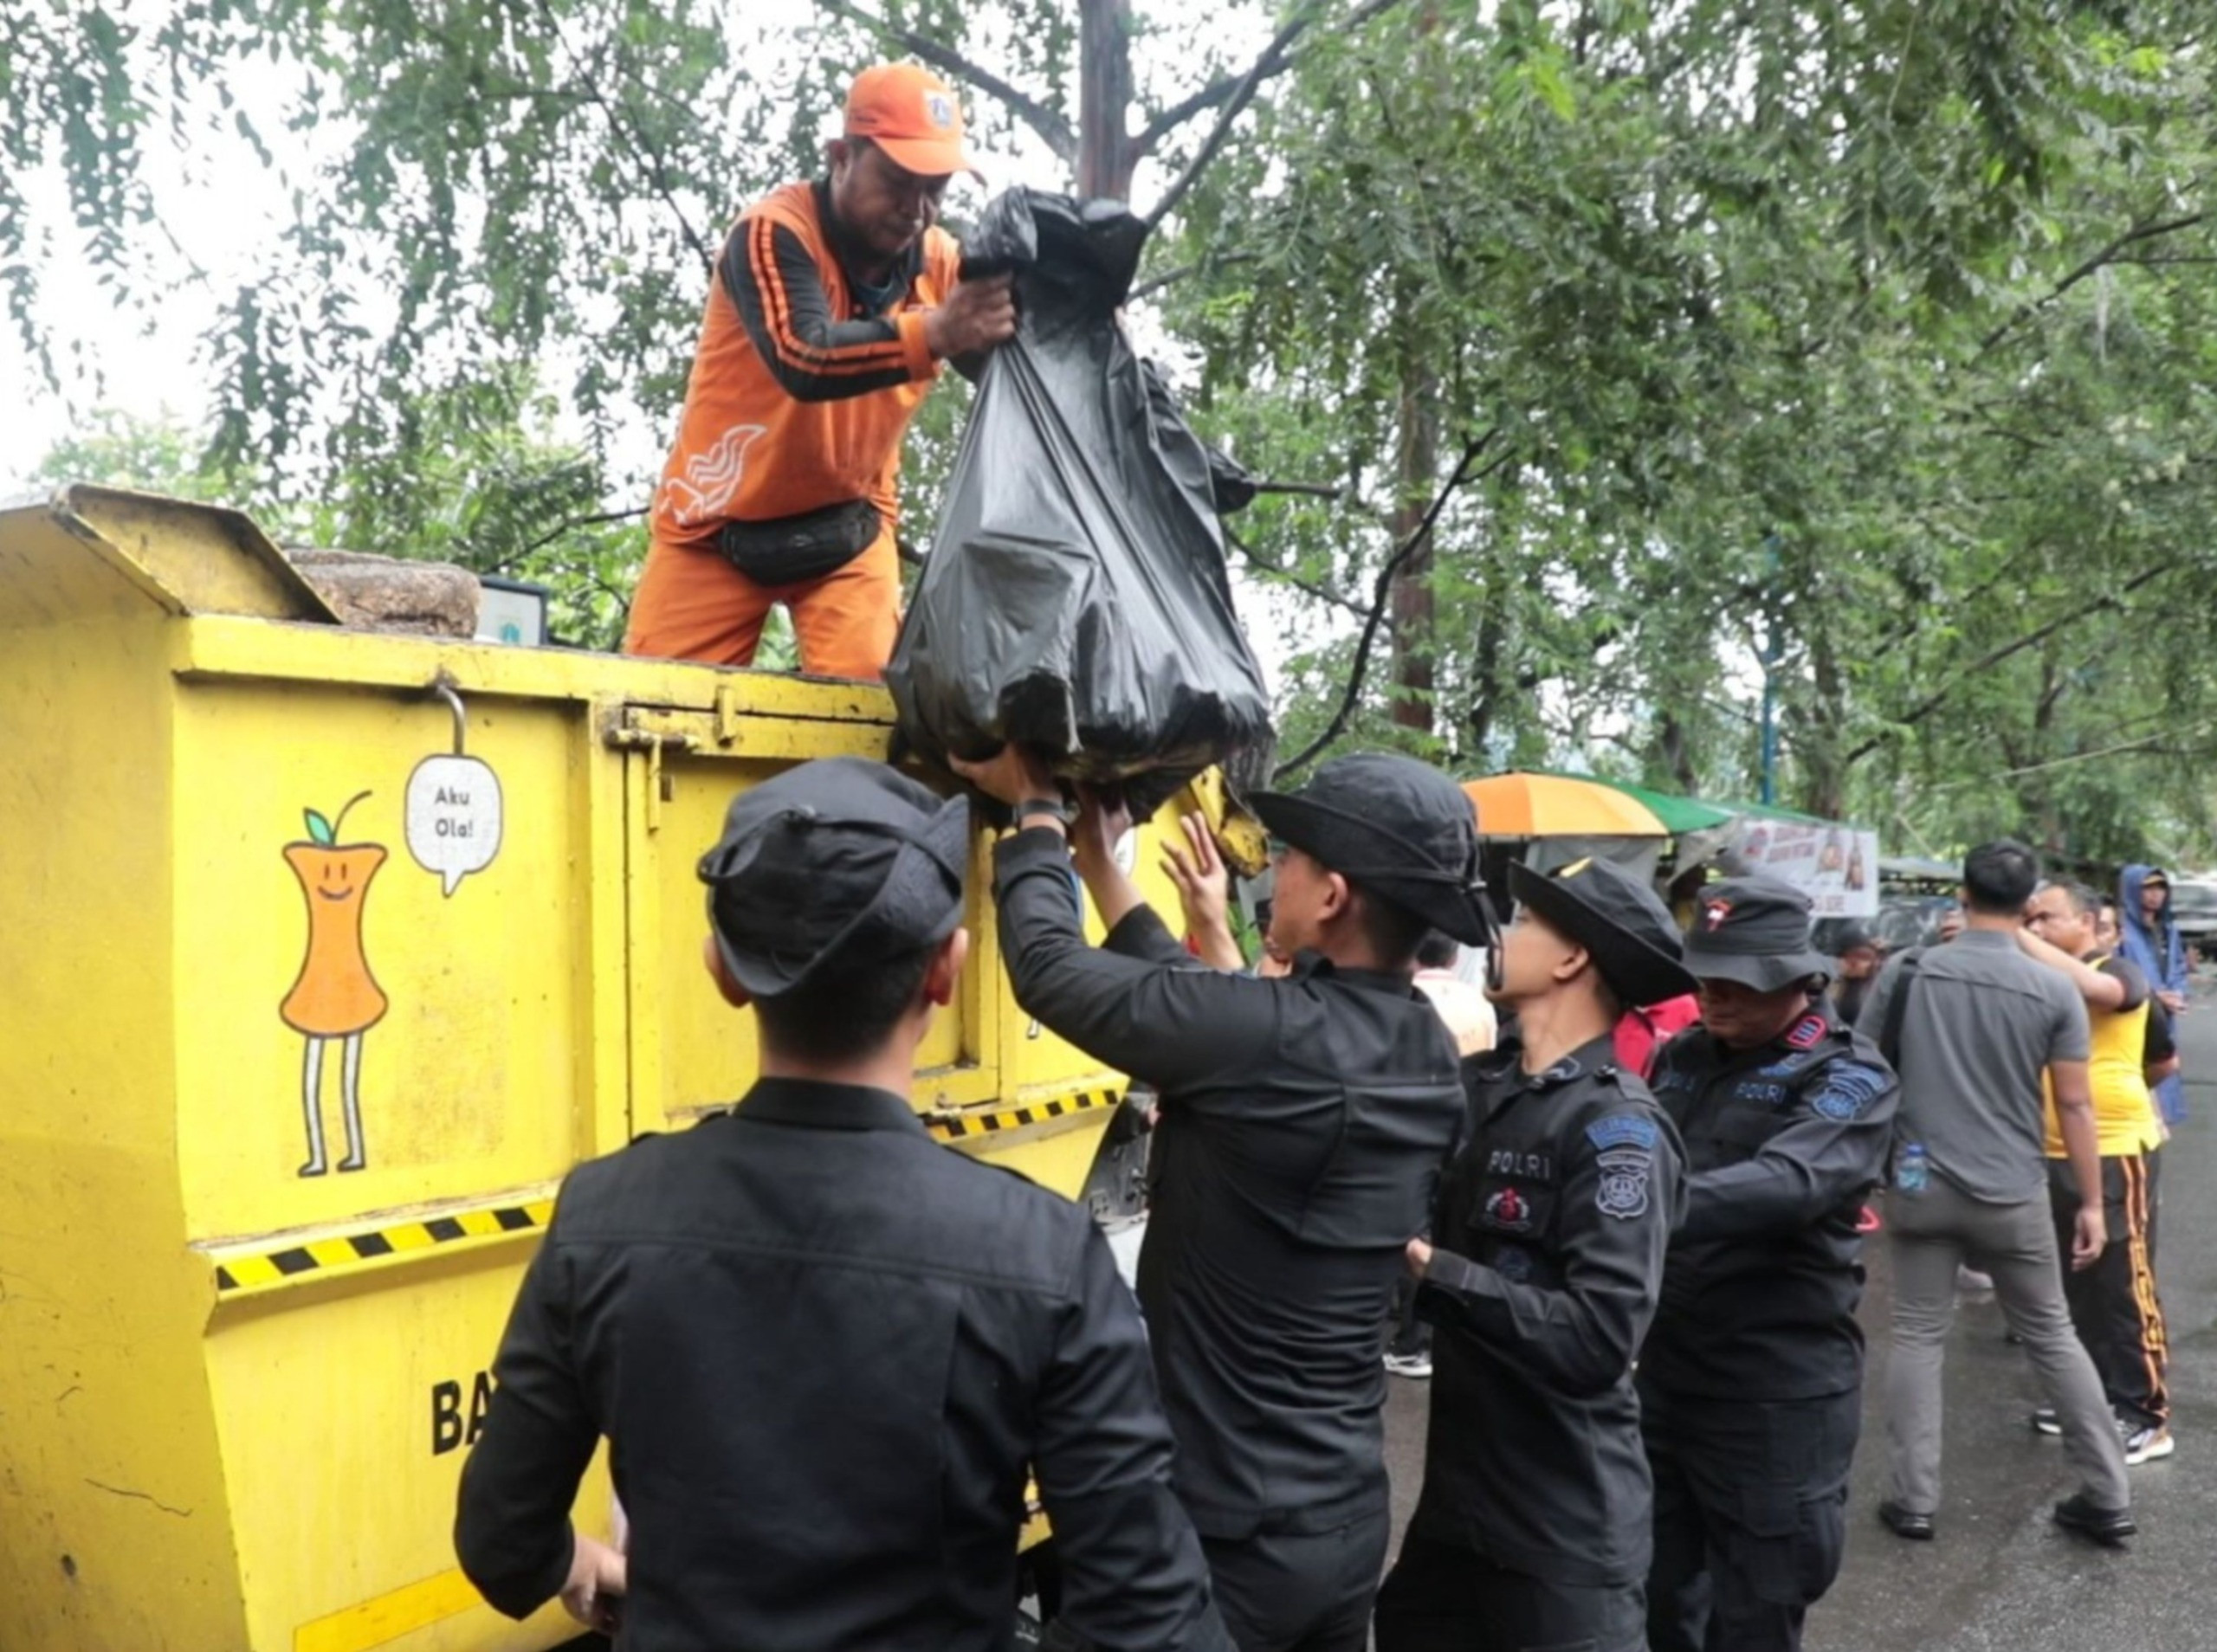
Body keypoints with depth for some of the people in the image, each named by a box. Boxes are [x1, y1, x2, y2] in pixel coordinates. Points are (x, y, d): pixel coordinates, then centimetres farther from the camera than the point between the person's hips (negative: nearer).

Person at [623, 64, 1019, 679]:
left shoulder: (940, 261, -8)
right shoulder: (774, 231, -21)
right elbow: (803, 358, -39)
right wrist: (933, 335, -55)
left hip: (846, 523, 3)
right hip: (721, 523, -2)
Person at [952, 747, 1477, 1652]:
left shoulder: (1275, 1041, -26)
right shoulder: (1426, 1056, -2)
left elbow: (1052, 970, -16)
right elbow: (1198, 1006, 9)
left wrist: (1036, 816, 0)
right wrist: (1100, 864, 15)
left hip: (1229, 1530, -7)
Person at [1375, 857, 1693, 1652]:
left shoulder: (1615, 1128, -19)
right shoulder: (1480, 1084, 2)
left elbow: (1599, 1340, -26)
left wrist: (1432, 1269, -23)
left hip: (1566, 1521, -7)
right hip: (1459, 1485, 7)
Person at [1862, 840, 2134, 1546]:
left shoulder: (1906, 972, -3)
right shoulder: (2054, 991, -6)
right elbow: (2074, 1105, -5)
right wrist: (2092, 1202, 4)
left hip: (1922, 1186, 0)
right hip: (2014, 1195, 0)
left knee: (1917, 1338, 8)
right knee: (2052, 1336, 15)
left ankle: (1913, 1500, 9)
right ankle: (2108, 1497, 22)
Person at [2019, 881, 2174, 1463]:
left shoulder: (2121, 971, -9)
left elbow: (2090, 986, -32)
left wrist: (2020, 938, -29)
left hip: (2114, 1151, -7)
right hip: (2056, 1154, 7)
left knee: (2125, 1285, -1)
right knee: (2074, 1284, 15)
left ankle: (2147, 1415, 7)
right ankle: (2094, 1393, 27)